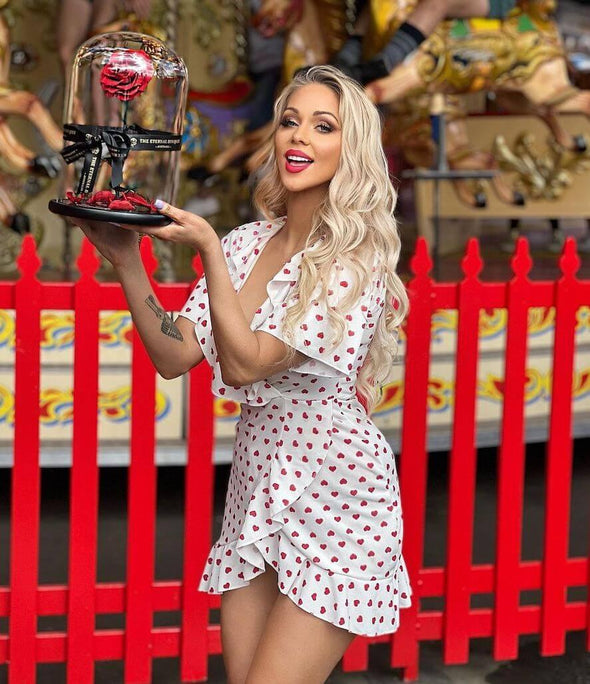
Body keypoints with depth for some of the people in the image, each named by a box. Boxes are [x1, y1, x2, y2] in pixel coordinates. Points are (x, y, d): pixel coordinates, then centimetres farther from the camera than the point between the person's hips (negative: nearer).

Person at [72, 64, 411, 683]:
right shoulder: (246, 244, 5)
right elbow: (174, 356, 2)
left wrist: (208, 249, -24)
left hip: (333, 495, -6)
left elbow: (245, 362, -20)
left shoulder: (355, 261, -14)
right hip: (256, 486, 6)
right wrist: (125, 261, -7)